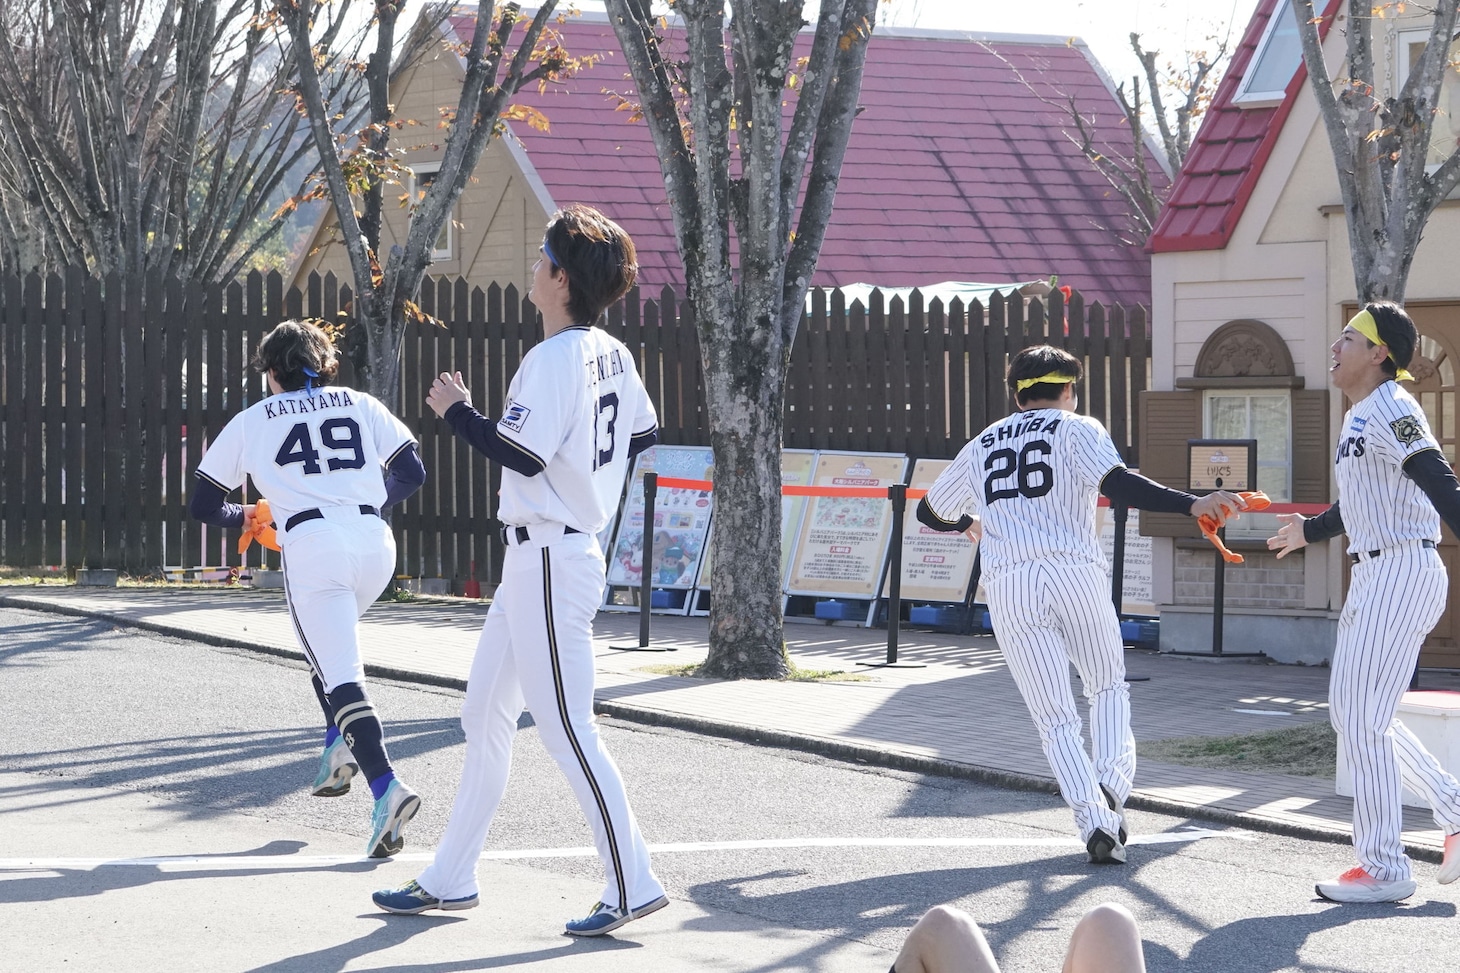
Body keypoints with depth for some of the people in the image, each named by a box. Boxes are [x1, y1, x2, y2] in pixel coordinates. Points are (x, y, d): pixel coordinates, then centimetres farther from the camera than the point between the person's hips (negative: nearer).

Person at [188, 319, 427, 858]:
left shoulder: (252, 420, 14)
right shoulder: (361, 405, 18)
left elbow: (204, 504, 17)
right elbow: (412, 472, 14)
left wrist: (243, 517, 38)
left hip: (312, 545, -4)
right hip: (375, 543, 4)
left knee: (341, 676, -10)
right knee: (333, 645, 31)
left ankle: (386, 787, -27)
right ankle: (339, 750, 18)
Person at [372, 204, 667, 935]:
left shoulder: (553, 359, -18)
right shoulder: (612, 354, 9)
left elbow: (522, 455, -24)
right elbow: (643, 434, 19)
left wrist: (458, 411, -12)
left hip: (548, 560, -10)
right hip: (537, 560, 10)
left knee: (565, 728, -7)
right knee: (484, 715, 15)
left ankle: (632, 885, -4)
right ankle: (450, 879, 22)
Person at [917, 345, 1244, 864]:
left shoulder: (981, 446, 22)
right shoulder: (1077, 429, 10)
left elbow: (929, 511, 34)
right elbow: (1117, 484, -11)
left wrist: (968, 524, 56)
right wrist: (1193, 505, -18)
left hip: (1007, 585, 2)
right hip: (1074, 572, -2)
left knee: (1055, 717, 3)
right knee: (1109, 686, 19)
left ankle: (1094, 820, -13)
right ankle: (1112, 782, -6)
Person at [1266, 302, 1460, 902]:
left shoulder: (1390, 411, -14)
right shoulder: (1360, 416, 17)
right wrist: (1312, 531, 48)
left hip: (1402, 573, -10)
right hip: (1374, 577, 10)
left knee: (1362, 719, -8)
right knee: (1352, 714, 15)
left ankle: (1385, 869, -1)